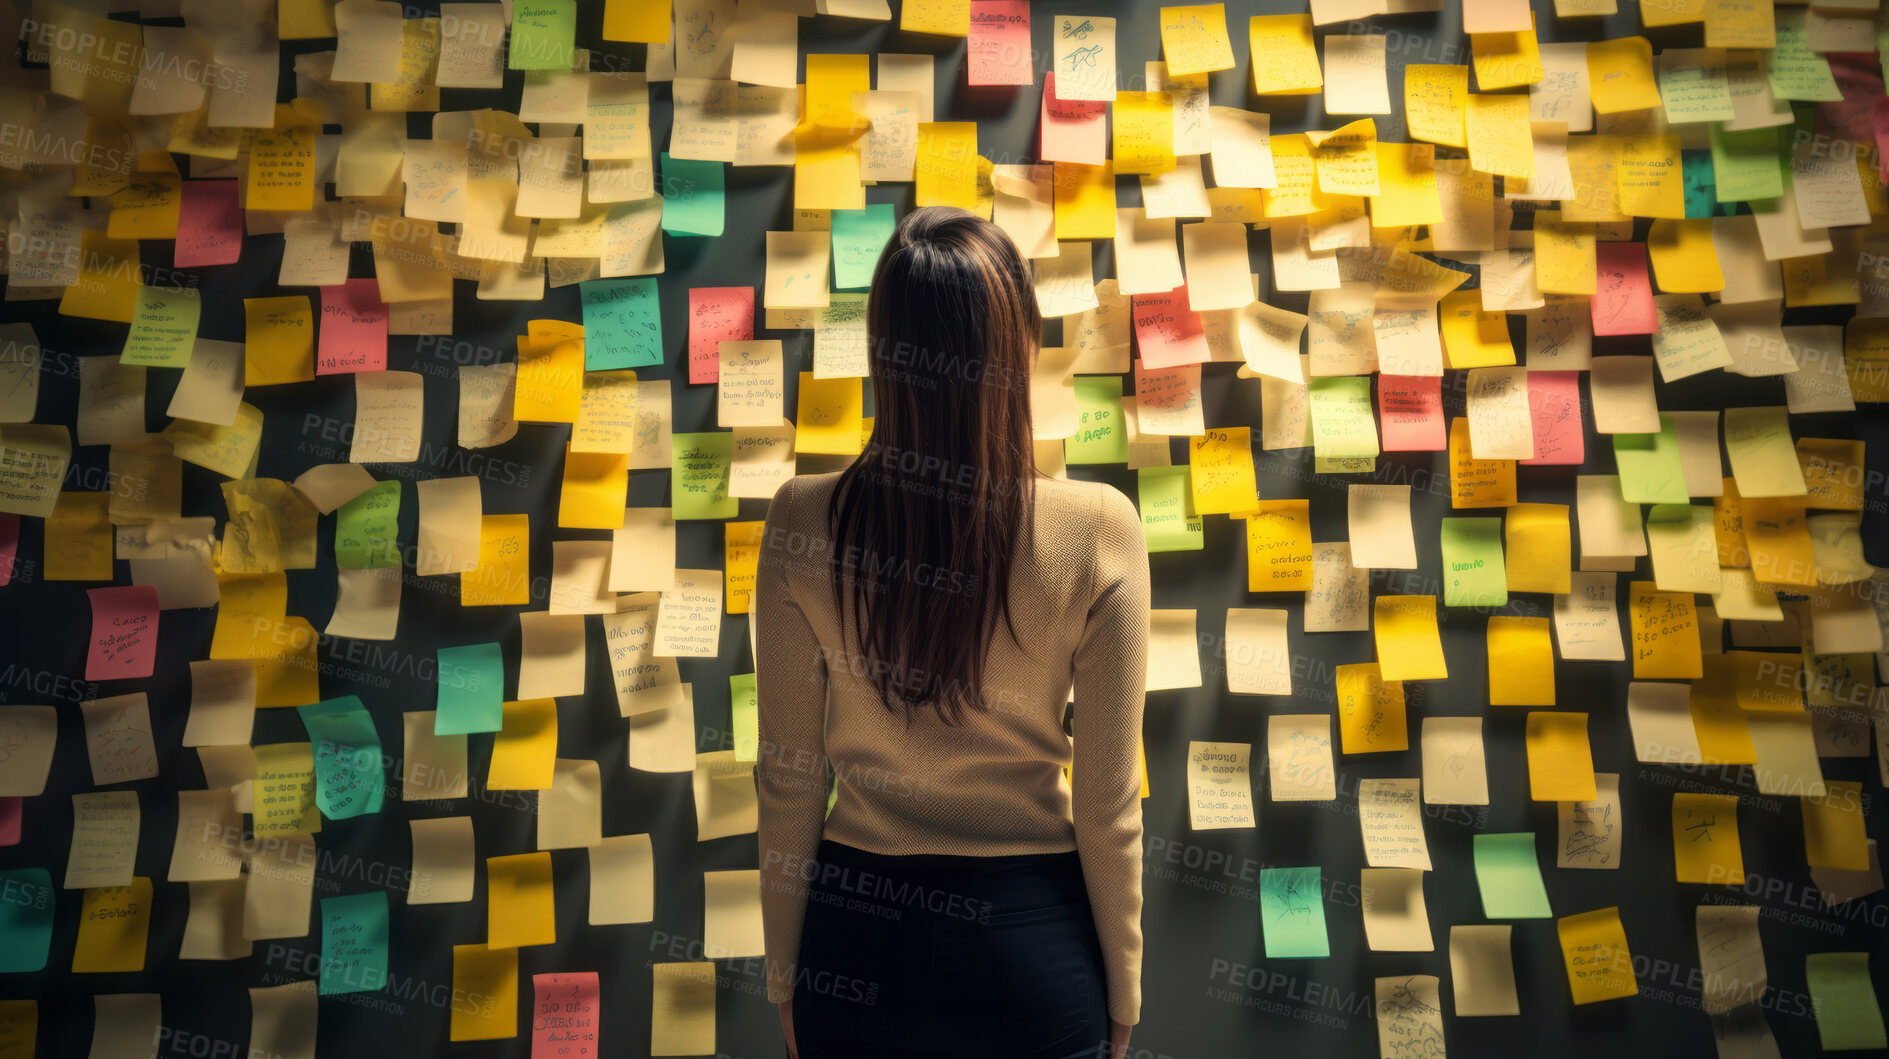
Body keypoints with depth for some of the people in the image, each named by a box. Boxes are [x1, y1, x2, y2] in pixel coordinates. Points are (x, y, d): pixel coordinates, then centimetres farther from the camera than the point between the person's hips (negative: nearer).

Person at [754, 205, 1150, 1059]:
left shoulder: (803, 525, -15)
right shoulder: (1099, 533, -19)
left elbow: (787, 778, -6)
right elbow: (1107, 803, -12)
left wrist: (785, 976, 8)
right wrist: (1123, 988, 5)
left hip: (857, 935, 1)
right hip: (1034, 939, -1)